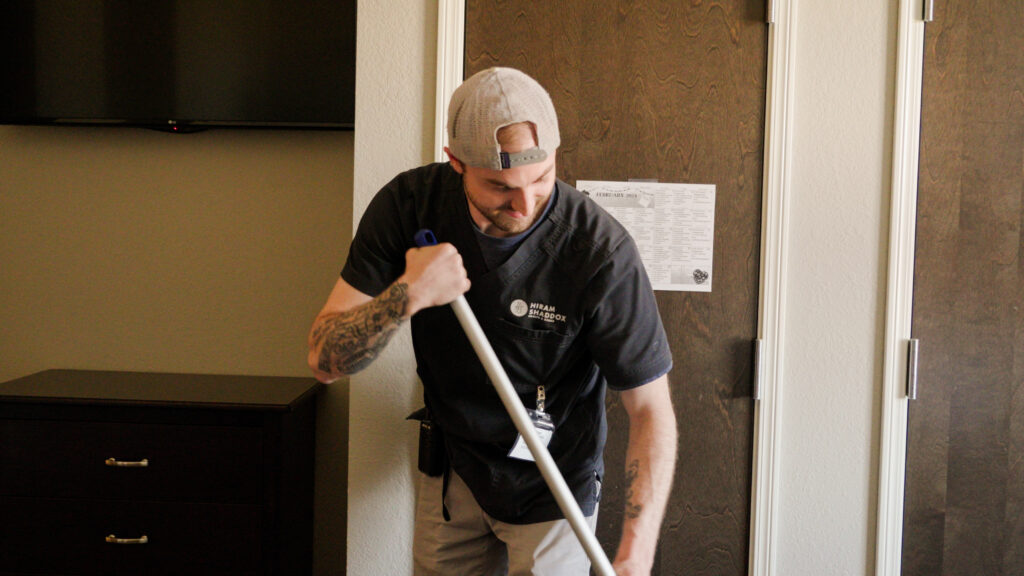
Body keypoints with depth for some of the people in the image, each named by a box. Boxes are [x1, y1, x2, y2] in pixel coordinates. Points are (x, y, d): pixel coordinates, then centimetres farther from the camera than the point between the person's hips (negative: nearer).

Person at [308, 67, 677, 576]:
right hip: (448, 470, 4)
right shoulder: (410, 204, -18)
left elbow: (651, 409, -23)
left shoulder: (599, 250, -28)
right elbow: (324, 358, -16)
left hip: (549, 481, -3)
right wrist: (407, 296, -35)